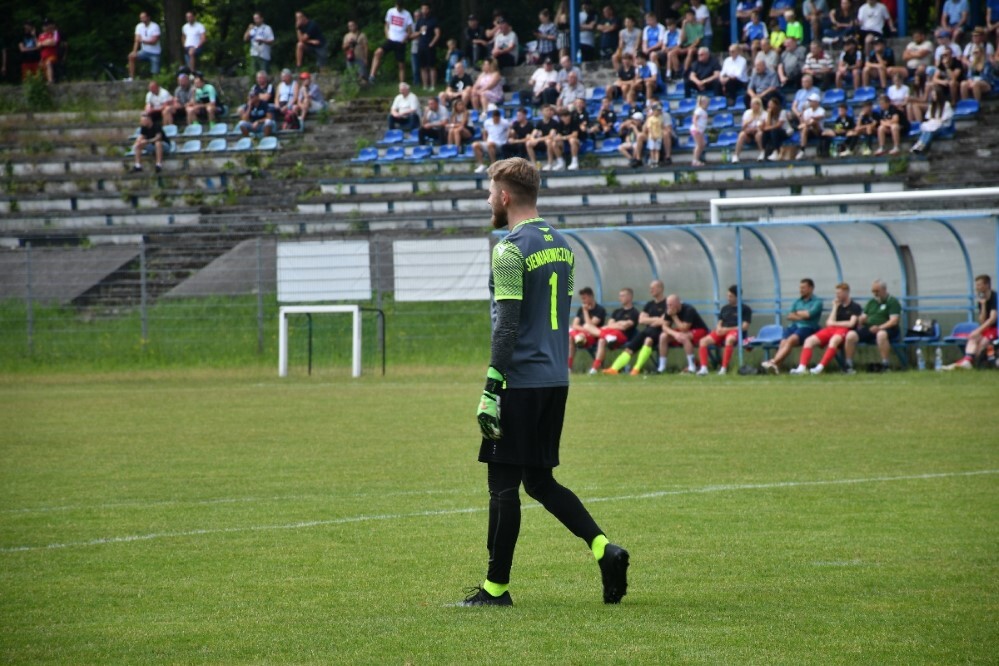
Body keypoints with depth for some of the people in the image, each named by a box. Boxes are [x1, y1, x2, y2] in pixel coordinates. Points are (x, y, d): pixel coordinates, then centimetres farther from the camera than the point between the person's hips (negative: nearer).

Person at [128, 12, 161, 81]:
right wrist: (134, 51, -15)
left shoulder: (155, 26, -12)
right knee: (131, 56, -16)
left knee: (155, 73, -9)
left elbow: (154, 41, -18)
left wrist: (142, 40, -16)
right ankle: (131, 77, -16)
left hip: (155, 52, -4)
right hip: (144, 51, 4)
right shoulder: (139, 26, 3)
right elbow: (137, 40, -2)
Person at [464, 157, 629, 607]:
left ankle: (496, 587, 3)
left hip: (520, 383, -8)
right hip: (556, 381, 8)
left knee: (503, 485, -1)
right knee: (539, 480, 15)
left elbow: (507, 326, -18)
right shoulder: (560, 244, 13)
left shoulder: (511, 249, -13)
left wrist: (491, 390, -18)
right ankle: (603, 549, 0)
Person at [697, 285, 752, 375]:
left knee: (729, 339, -44)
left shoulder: (745, 309, 5)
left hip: (736, 331, -6)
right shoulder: (725, 308, 23)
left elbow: (745, 326, -3)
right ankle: (703, 368, -27)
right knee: (703, 341, -20)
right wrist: (719, 328, -4)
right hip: (722, 332, 6)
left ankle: (724, 368, -42)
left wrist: (727, 329, -11)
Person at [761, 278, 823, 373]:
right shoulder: (797, 302, 23)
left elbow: (809, 314, -10)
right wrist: (802, 316, -3)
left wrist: (797, 313, 8)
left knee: (791, 340, -32)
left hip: (808, 328, -5)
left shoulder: (817, 301, 5)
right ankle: (776, 365, -45)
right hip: (795, 326, 5)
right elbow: (790, 316, 12)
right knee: (783, 343, -26)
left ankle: (773, 362, -47)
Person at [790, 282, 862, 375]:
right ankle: (802, 367, -30)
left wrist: (834, 323, 1)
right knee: (809, 340, -15)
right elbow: (829, 323, 11)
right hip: (831, 329, 6)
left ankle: (820, 367, -50)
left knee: (834, 340, -41)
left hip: (845, 330, -6)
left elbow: (851, 323, -7)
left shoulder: (855, 307, 5)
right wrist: (835, 307, 8)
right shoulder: (838, 306, 22)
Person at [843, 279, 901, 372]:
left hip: (886, 329, -6)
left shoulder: (892, 302, 3)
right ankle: (848, 366, -15)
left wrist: (879, 328, -22)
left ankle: (885, 365, -38)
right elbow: (863, 317, 21)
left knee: (881, 335, -42)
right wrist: (859, 323, -4)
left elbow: (894, 321, -9)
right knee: (851, 335, -20)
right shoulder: (871, 302, 23)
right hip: (868, 329, 6)